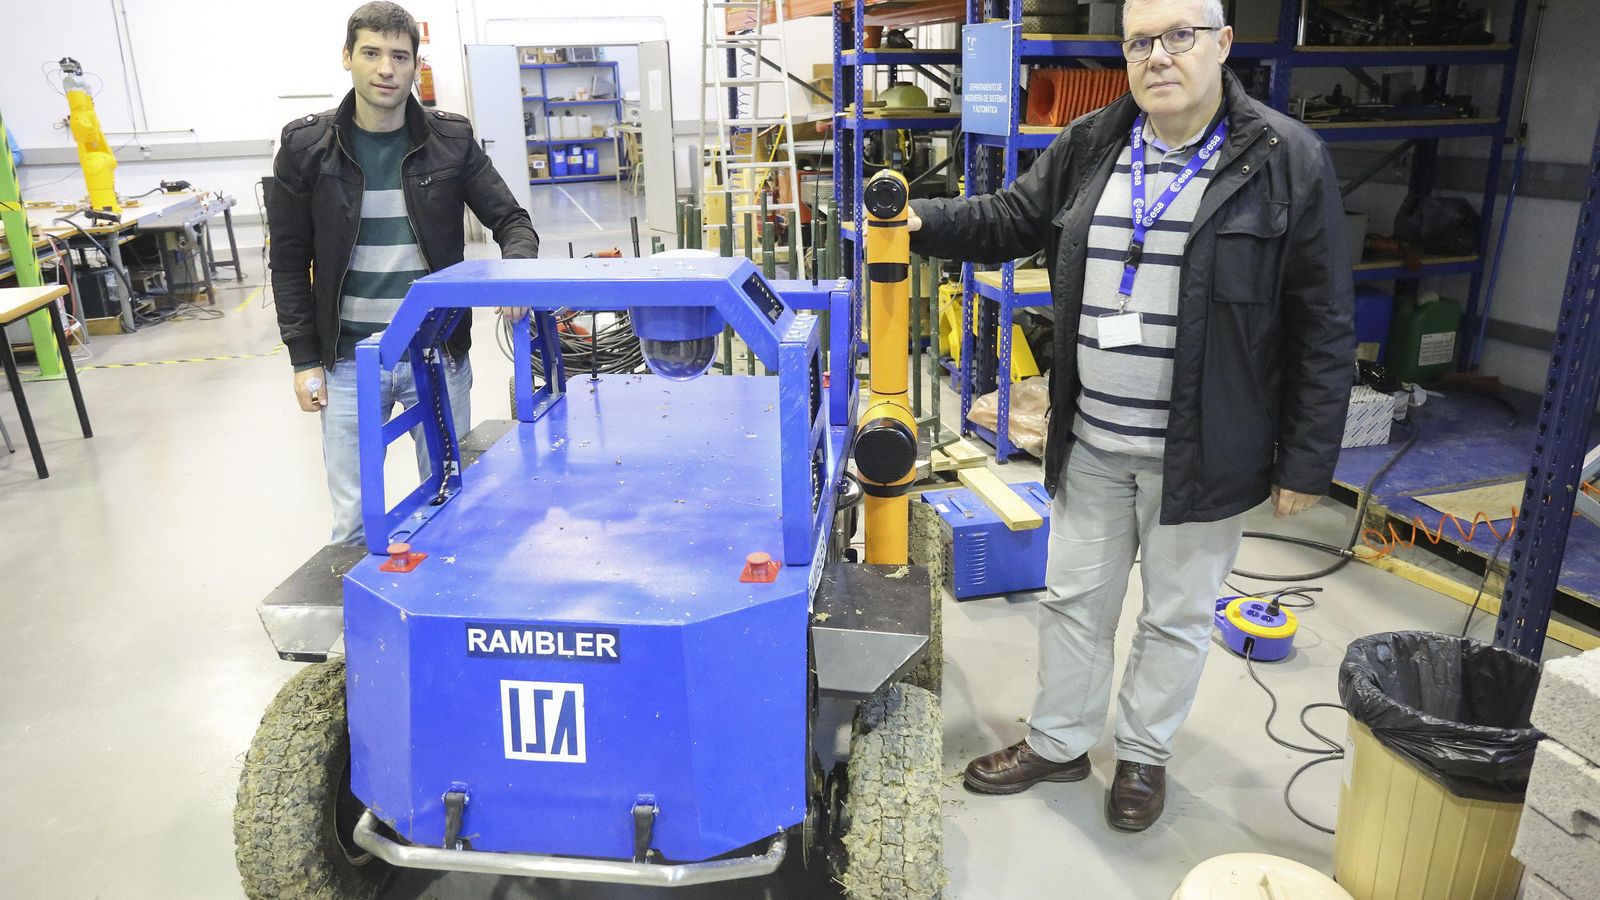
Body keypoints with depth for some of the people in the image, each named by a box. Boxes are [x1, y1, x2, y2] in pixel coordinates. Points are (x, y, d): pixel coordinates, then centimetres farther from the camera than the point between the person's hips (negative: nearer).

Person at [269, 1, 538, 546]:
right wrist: (304, 359, -1)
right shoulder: (305, 147, -1)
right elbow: (290, 261, 3)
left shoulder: (451, 140, 0)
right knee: (354, 519, 7)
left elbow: (510, 220, 4)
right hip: (349, 359, 0)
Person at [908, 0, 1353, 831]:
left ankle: (1144, 754, 37)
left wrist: (1307, 459, -9)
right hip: (1090, 441, 4)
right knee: (1074, 597, 16)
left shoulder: (1286, 160, -9)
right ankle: (1058, 743, 36)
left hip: (1200, 451, -3)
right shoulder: (1088, 147, 3)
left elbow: (1322, 327, -8)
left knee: (1176, 614, 14)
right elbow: (1009, 220, 14)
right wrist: (924, 223, -4)